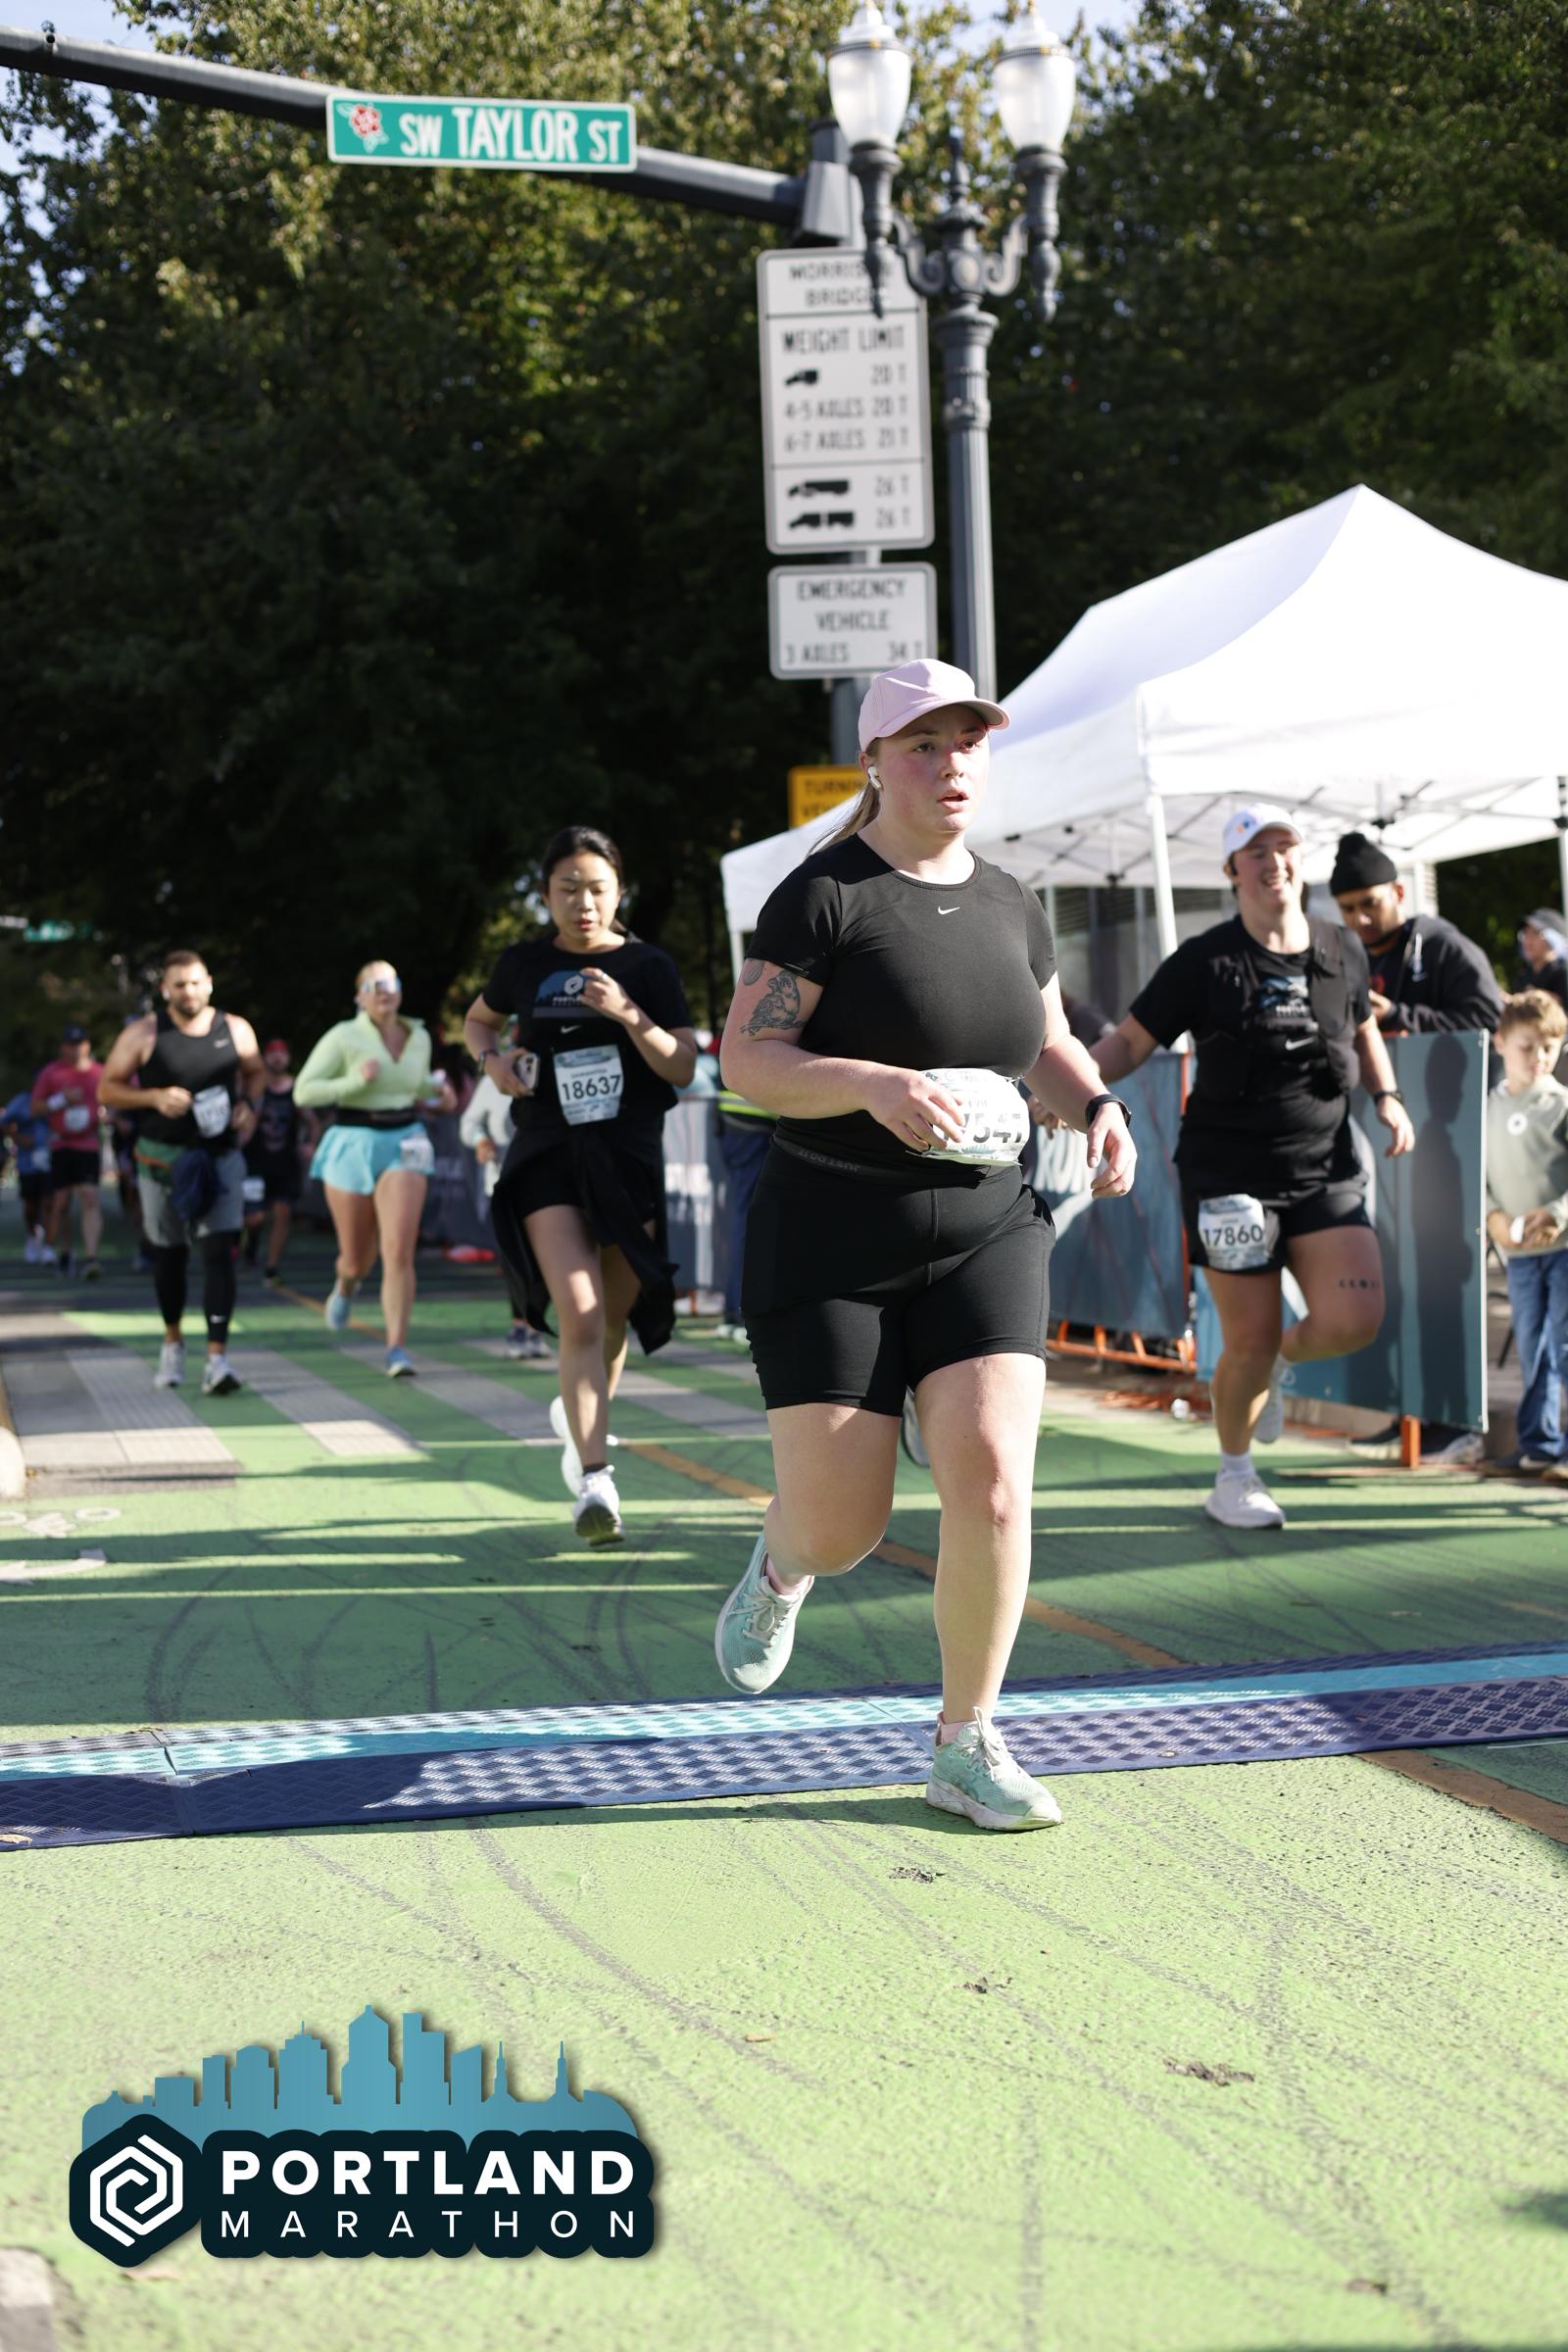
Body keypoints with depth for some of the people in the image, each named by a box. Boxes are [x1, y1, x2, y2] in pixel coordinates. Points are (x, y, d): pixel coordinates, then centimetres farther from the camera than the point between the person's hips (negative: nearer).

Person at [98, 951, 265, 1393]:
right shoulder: (143, 1035, -5)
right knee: (169, 1256, 12)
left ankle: (217, 1358, -18)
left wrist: (248, 1104, -1)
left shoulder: (235, 1030, 1)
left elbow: (255, 1072, 20)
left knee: (220, 1253, -13)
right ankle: (173, 1341, 37)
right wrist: (155, 1097, -17)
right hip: (162, 1159, 0)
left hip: (221, 1157, 0)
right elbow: (107, 1089, -2)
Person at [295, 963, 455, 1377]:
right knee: (358, 1260, 10)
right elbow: (303, 1091, -9)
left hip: (405, 1147, 2)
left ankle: (396, 1347, -15)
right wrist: (356, 1082, -21)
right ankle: (345, 1285, 48)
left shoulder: (419, 1037, 8)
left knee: (399, 1252, -17)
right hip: (352, 1148, -2)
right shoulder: (343, 1037, -7)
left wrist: (437, 1091, 6)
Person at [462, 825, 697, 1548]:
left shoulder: (648, 966, 1)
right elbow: (478, 1020, 24)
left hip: (630, 1160, 1)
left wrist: (629, 1015, -20)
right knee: (578, 1318, -17)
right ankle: (594, 1480, -21)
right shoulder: (524, 965, 4)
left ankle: (578, 1418, 44)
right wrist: (492, 1059, 2)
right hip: (547, 1159, -1)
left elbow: (683, 1068, -5)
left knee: (612, 1320, 12)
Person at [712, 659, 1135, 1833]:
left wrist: (1098, 1105, 2)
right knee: (843, 1525, -3)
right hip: (830, 1242, -4)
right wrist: (875, 1084, -30)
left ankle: (965, 1742, 3)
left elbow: (1049, 1042, 23)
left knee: (993, 1478, -13)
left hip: (985, 1235, 4)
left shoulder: (1010, 904, 8)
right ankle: (783, 1569, 37)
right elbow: (747, 1059, -14)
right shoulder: (825, 896, -9)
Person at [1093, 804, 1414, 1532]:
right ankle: (1234, 1476, 23)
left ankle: (1282, 1361, 23)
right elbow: (1129, 1040, -1)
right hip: (1230, 1176, -3)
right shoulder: (1204, 962, -5)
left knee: (1352, 1321, -13)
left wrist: (1387, 1097, 9)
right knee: (1249, 1341, -3)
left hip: (1326, 1171, 3)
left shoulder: (1344, 951, 7)